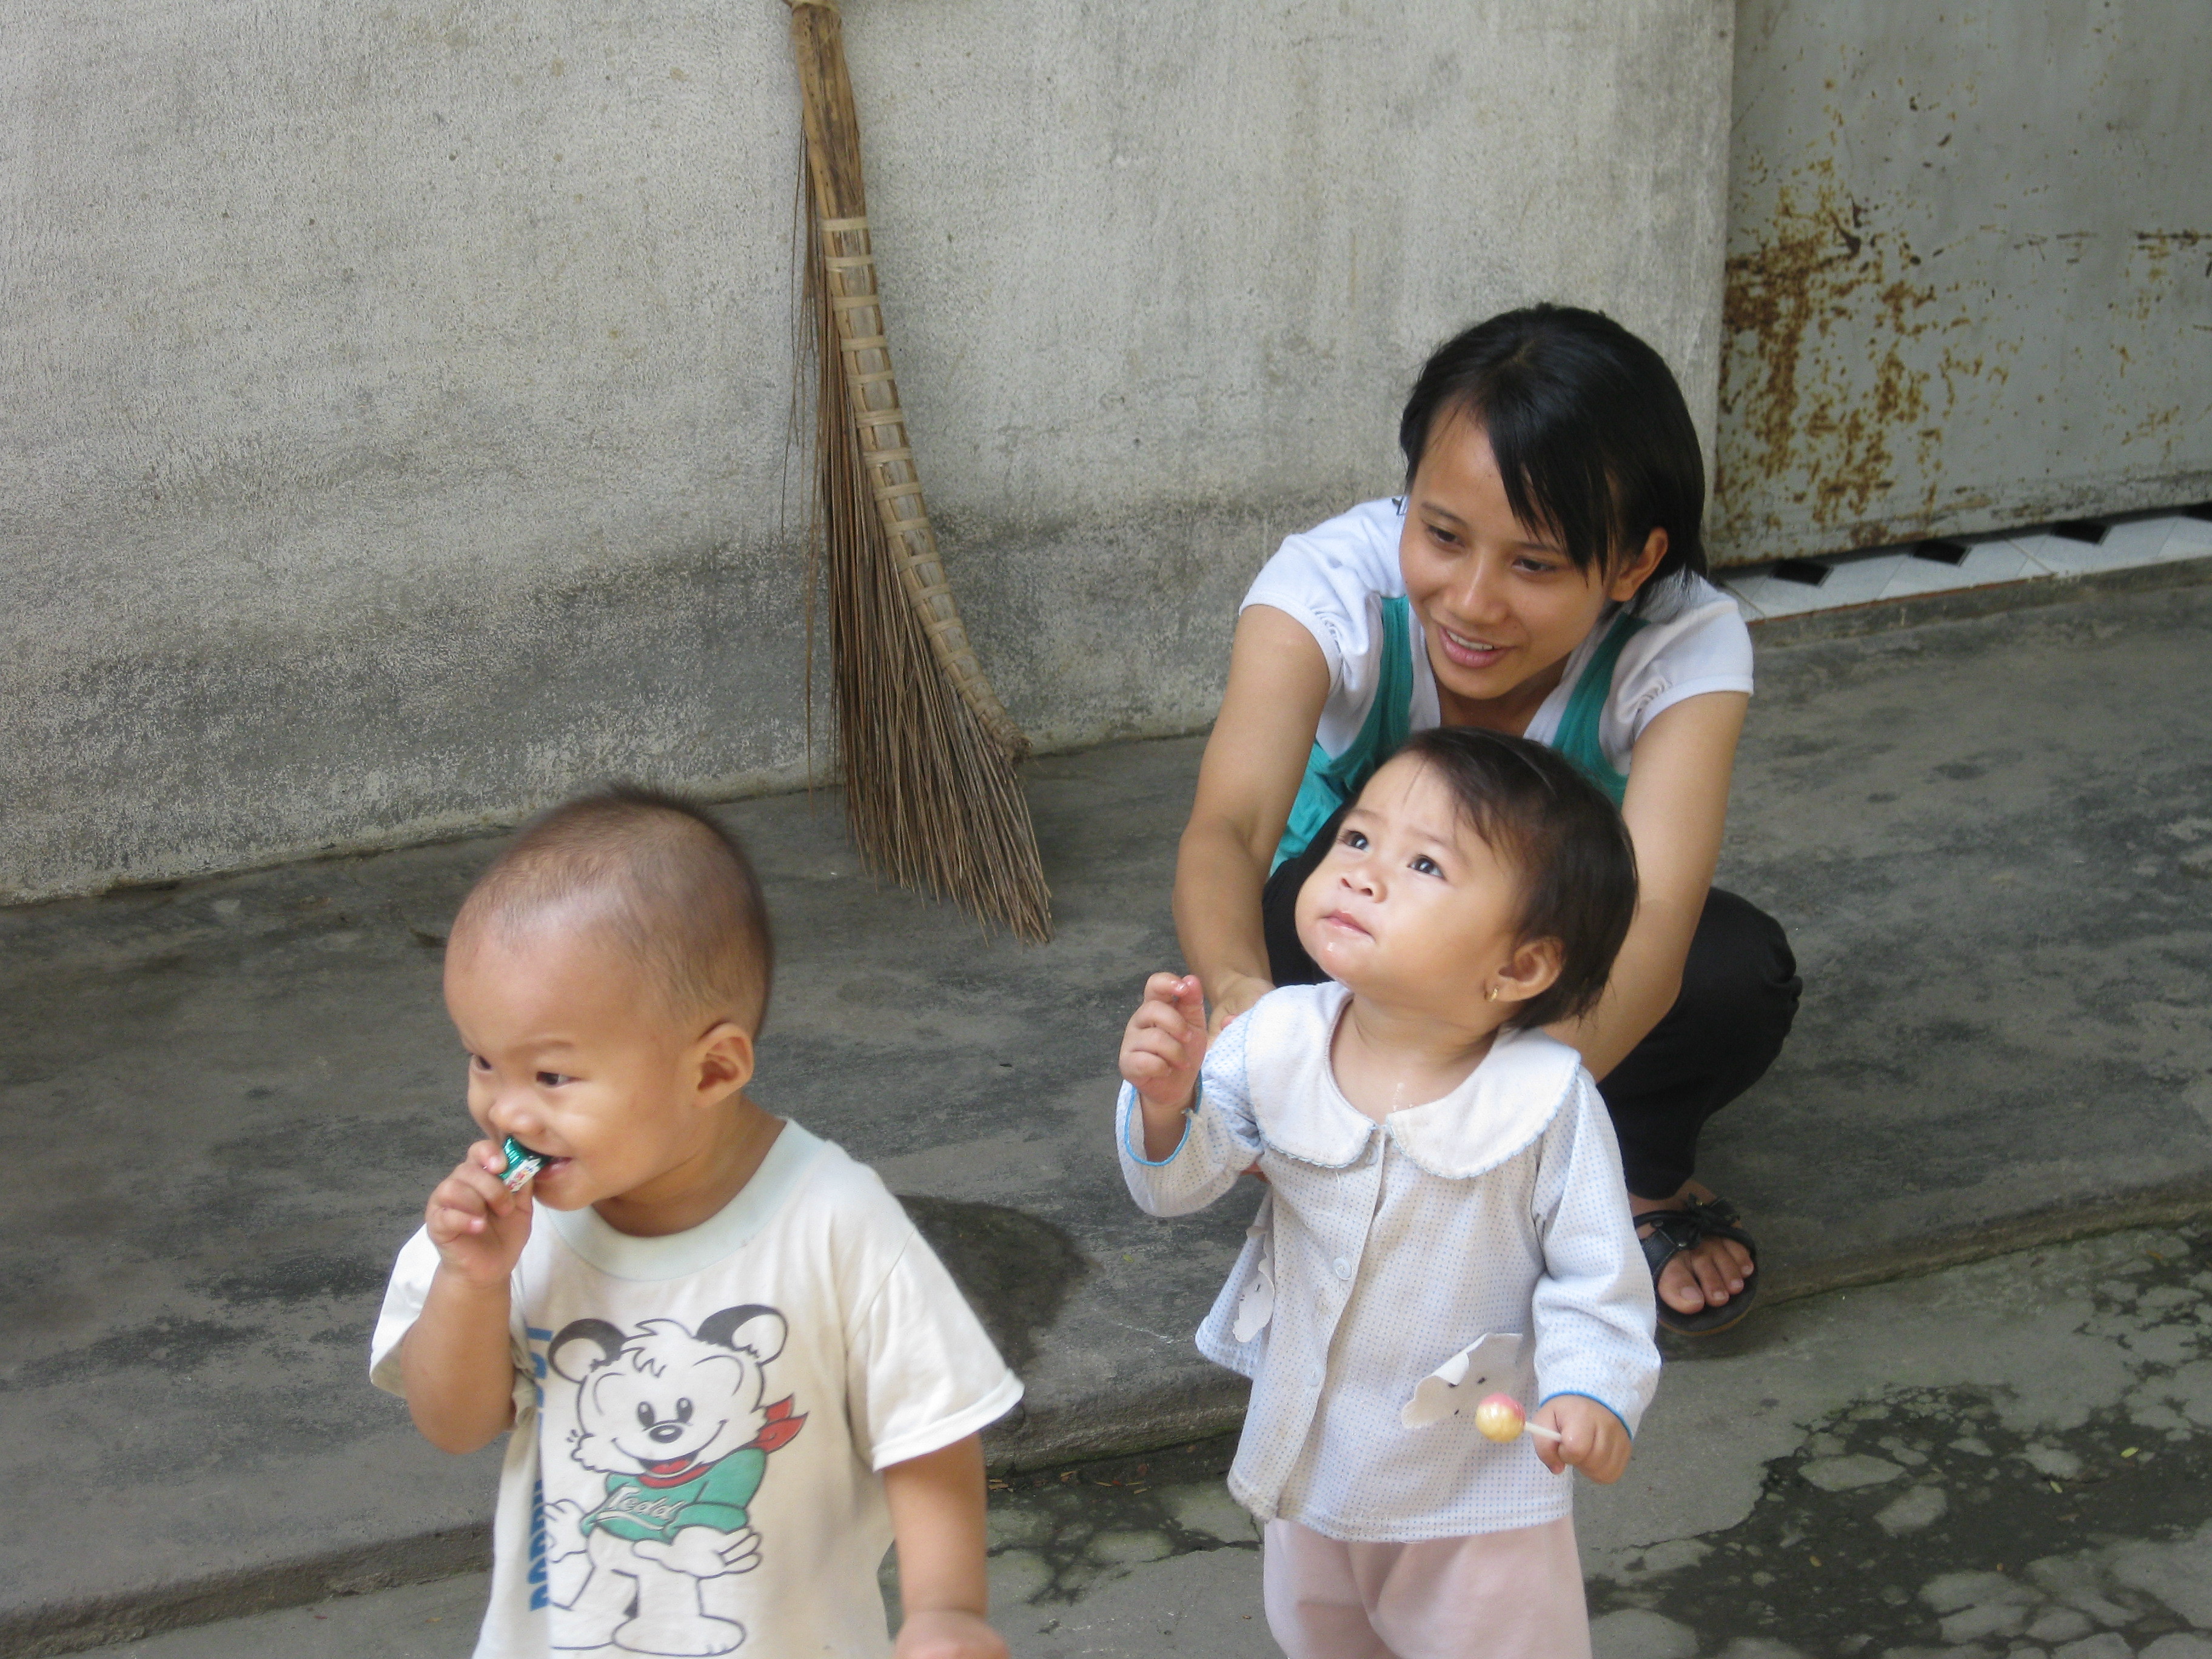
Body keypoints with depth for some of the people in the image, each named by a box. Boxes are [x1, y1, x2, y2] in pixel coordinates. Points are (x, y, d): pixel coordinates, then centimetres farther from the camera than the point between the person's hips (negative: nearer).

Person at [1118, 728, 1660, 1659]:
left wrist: (1593, 1391, -34)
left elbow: (1595, 1276, -18)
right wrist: (1166, 1104, -33)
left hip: (1477, 1480, -4)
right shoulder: (1279, 1041, -16)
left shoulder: (1545, 1097, -25)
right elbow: (1179, 1184, -13)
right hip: (1308, 1454, 4)